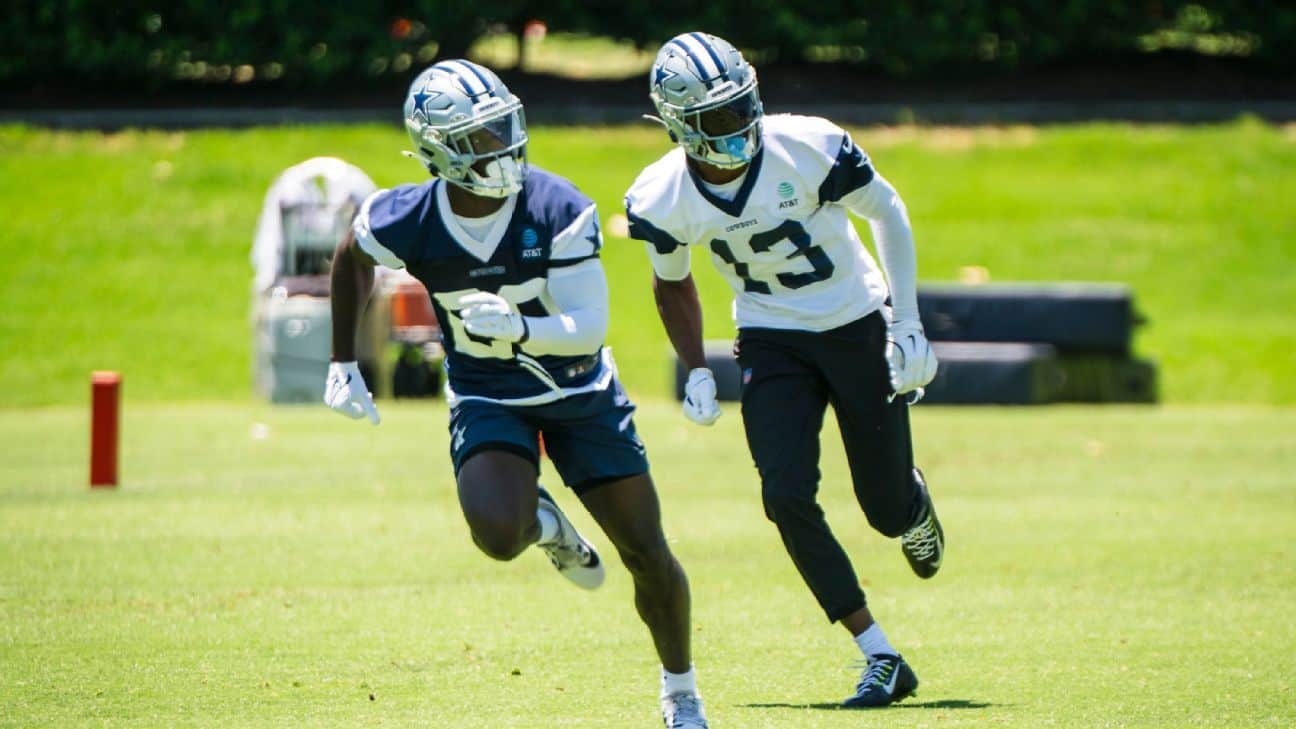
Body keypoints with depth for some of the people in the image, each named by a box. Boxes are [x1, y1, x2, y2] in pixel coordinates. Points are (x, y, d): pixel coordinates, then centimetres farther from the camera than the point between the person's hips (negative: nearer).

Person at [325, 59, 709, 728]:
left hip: (581, 392, 0)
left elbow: (589, 328, -24)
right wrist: (343, 363, 8)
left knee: (647, 555, 1)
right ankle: (543, 523, 10)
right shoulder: (407, 223, -19)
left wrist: (519, 327, -43)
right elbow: (351, 255, 5)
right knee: (497, 532, -29)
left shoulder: (557, 210, -23)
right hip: (488, 397, 0)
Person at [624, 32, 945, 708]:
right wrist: (695, 371, 1)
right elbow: (672, 283, 8)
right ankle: (881, 659, -7)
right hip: (772, 343, 2)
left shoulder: (809, 150, -23)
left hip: (857, 328, -2)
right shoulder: (662, 201, -14)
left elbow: (887, 211, -6)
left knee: (887, 508, 1)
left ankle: (915, 505, 43)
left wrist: (908, 323, -8)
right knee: (787, 497, -16)